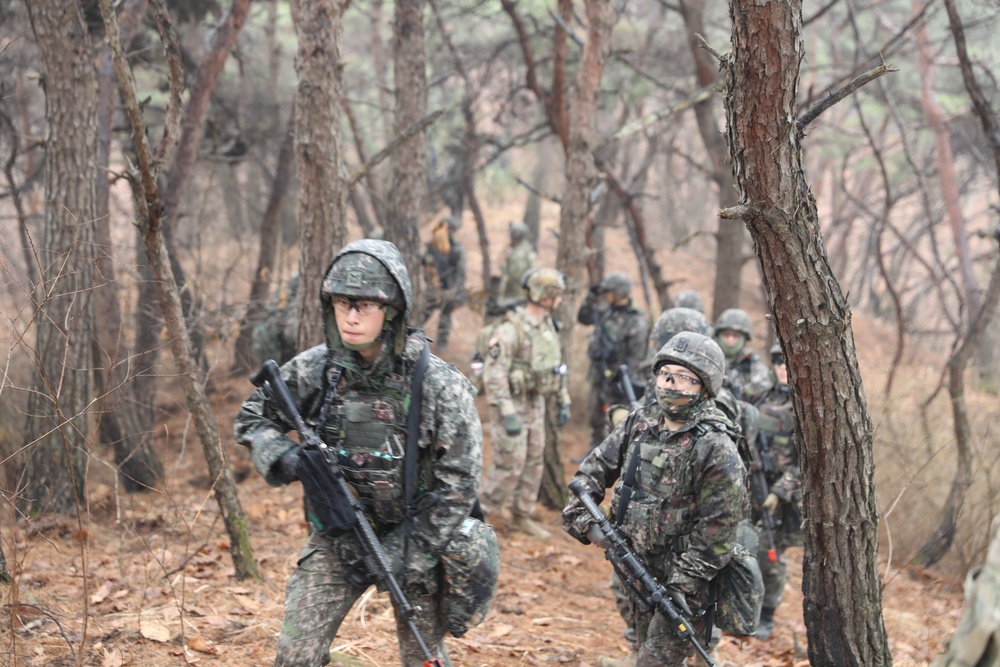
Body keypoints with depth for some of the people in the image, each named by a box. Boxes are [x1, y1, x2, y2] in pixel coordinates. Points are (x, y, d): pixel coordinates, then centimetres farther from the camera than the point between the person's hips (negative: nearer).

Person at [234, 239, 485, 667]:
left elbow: (457, 487, -17)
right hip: (337, 536, 2)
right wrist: (280, 456, -18)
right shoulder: (314, 369, -11)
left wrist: (398, 557, -19)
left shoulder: (439, 386, -20)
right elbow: (252, 419, 4)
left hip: (416, 539, -2)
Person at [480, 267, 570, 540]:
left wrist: (564, 402, 13)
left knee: (533, 462, 11)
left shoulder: (547, 326, 4)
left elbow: (555, 365, 15)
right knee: (510, 464, -6)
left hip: (534, 403, 8)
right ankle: (481, 514, 10)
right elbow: (494, 374, -26)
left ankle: (521, 517, 23)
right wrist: (508, 414, -29)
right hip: (509, 403, -8)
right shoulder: (511, 329, -24)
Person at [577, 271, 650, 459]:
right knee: (596, 416, 18)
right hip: (599, 373, 8)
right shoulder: (606, 311, 5)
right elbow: (582, 317, 20)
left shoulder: (637, 321, -16)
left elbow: (635, 356, -18)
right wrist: (591, 297, 5)